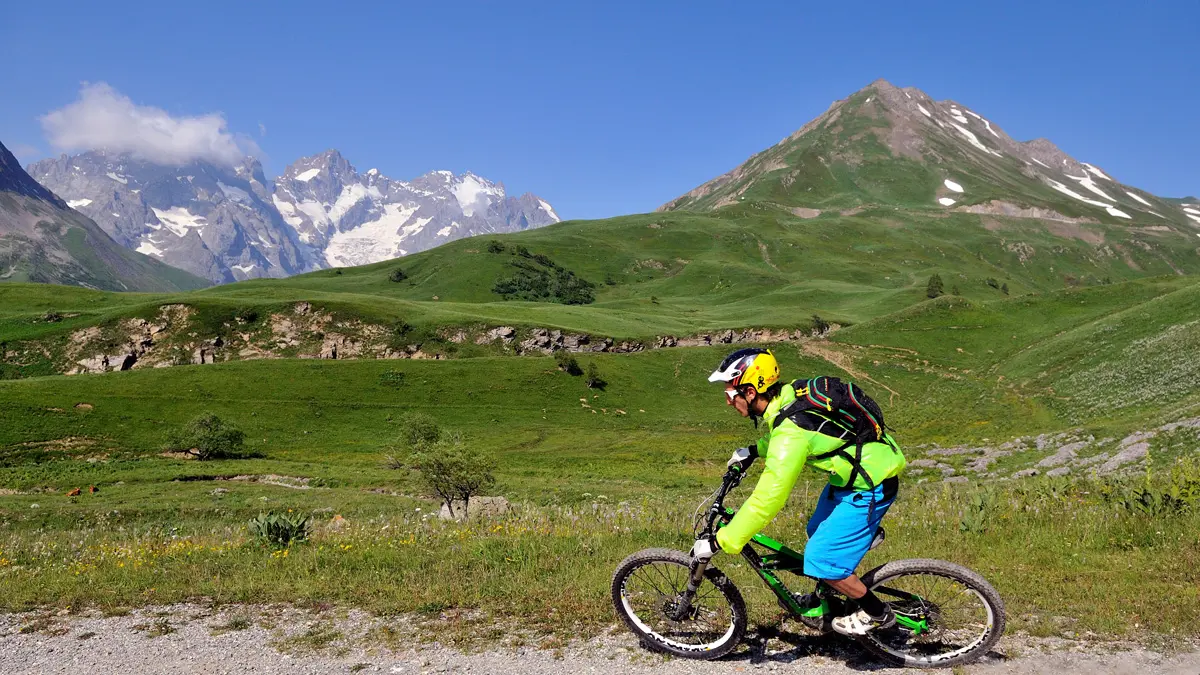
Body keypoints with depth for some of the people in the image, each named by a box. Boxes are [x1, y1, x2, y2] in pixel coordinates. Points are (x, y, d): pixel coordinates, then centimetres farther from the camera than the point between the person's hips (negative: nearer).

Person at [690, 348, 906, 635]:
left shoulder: (791, 431, -31)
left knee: (821, 559, -5)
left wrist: (718, 543, -26)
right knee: (818, 533, 20)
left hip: (870, 486, -9)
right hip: (854, 469, 9)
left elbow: (767, 500, -32)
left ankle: (876, 613, 15)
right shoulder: (789, 395, -5)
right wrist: (754, 450, 11)